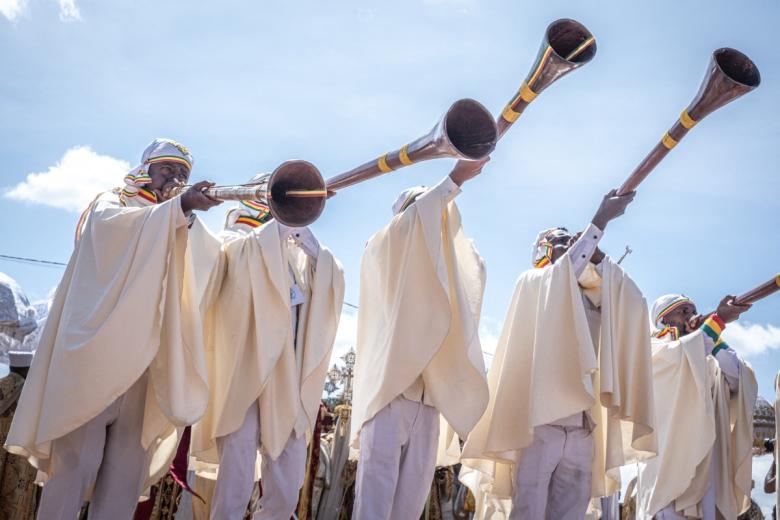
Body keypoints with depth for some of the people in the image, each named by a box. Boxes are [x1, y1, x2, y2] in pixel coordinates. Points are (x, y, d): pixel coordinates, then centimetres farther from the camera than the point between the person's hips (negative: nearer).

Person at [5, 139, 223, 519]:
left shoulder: (176, 226, 25)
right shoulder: (111, 203, 11)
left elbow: (213, 262, 10)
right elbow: (109, 224, -15)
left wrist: (188, 218, -8)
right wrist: (180, 207, -24)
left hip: (141, 358, 5)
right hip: (96, 350, -5)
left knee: (127, 468, 2)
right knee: (77, 459, -9)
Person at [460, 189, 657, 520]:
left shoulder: (591, 297, 22)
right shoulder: (532, 283, 9)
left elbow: (629, 301, 4)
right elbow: (564, 274, -12)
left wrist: (597, 253, -5)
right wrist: (599, 223, -13)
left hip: (581, 425, 5)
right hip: (541, 417, -5)